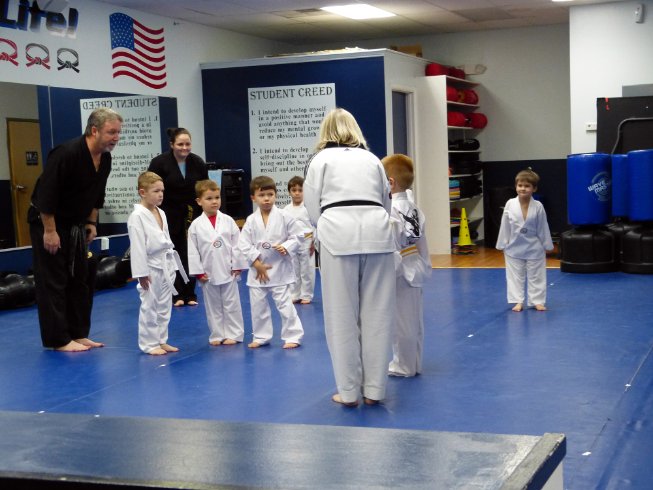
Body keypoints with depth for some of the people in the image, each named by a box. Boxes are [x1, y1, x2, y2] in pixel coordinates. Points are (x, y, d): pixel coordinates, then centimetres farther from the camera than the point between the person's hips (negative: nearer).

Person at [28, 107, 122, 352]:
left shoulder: (105, 158, -2)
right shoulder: (67, 154, -27)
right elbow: (46, 194, -26)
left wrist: (91, 223, 10)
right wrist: (49, 231, -23)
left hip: (75, 226, 9)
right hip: (47, 222, -8)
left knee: (81, 280, 10)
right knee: (53, 281, -5)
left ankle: (78, 334, 20)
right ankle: (58, 340, 2)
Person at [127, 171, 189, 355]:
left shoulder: (161, 213, 9)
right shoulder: (137, 216, -14)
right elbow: (137, 247, -16)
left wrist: (172, 266, 15)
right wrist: (141, 273, -17)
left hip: (166, 266, 8)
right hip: (151, 267, -8)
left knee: (164, 306, 14)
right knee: (149, 307, 0)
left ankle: (161, 340, 24)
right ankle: (149, 343, 9)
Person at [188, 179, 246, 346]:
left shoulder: (228, 221, -3)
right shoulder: (196, 225, -3)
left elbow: (236, 244, -2)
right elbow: (193, 251, -2)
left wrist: (237, 266, -5)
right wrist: (198, 272, -5)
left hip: (228, 271, -1)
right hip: (208, 274, 1)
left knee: (231, 305, 5)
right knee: (213, 307, 11)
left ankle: (233, 334, 15)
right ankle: (217, 335, 22)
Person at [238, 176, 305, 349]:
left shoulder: (284, 217, -7)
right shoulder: (251, 220, -3)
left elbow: (298, 234, -2)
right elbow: (244, 244, -5)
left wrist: (287, 247, -17)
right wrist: (256, 262, -11)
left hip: (279, 268, -3)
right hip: (258, 269, 3)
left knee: (284, 304, -3)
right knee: (257, 305, 11)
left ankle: (292, 336, 7)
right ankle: (261, 337, 26)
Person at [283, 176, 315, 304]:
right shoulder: (286, 210, 4)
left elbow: (315, 225, -7)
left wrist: (313, 242, -10)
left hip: (306, 243, -4)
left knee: (307, 271, 3)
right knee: (293, 271, 12)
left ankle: (306, 295, 14)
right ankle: (294, 295, 23)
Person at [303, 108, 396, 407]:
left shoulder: (321, 159, 13)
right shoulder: (372, 159, 22)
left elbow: (313, 207, 9)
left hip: (339, 233, -3)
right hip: (377, 232, 3)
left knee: (342, 316, 4)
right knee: (377, 314, 8)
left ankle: (349, 391, 8)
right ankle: (373, 389, 13)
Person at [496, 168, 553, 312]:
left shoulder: (538, 206, -11)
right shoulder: (510, 205, -9)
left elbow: (543, 228, -3)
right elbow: (505, 226, -2)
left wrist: (546, 246, 1)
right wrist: (503, 245, 0)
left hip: (534, 248, -1)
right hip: (514, 248, 1)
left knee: (536, 276, 8)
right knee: (515, 276, 8)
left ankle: (537, 301, 19)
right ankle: (518, 301, 18)